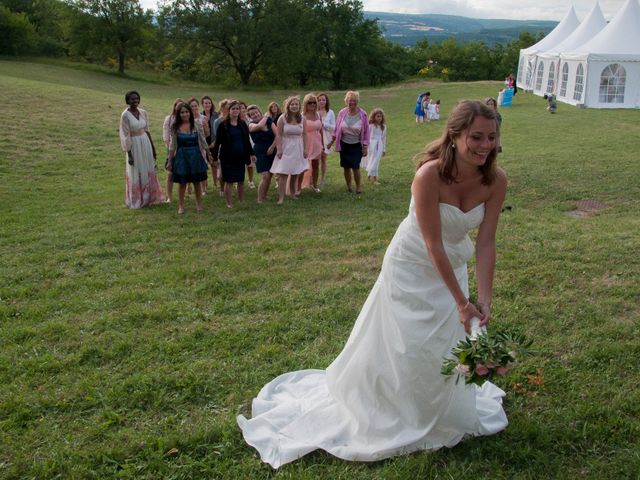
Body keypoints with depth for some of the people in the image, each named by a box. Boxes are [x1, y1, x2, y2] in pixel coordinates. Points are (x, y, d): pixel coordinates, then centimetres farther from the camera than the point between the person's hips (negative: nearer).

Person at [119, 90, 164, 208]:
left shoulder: (143, 113, 4)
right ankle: (136, 200, 21)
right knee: (136, 174, 6)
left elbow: (147, 131, 11)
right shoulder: (125, 115, -13)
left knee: (148, 172, 13)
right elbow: (125, 136, -13)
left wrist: (153, 147, 11)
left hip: (146, 143, 5)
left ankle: (149, 197, 29)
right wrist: (129, 154, -15)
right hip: (134, 146, -5)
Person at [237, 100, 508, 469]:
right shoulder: (430, 175, -34)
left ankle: (442, 413, 43)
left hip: (453, 266, 5)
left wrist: (484, 301, -19)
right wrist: (462, 302, -24)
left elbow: (486, 243, -15)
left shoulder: (496, 180, -19)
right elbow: (433, 245, -29)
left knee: (451, 342, 15)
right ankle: (400, 418, 34)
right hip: (414, 266, -4)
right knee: (405, 345, 7)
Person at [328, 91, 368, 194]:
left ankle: (358, 187, 8)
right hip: (344, 145, 2)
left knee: (355, 167, -10)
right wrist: (331, 141, 10)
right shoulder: (342, 113, -4)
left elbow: (366, 132, -3)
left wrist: (365, 147, -4)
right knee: (346, 167, 7)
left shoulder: (362, 114, -9)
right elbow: (337, 129, 8)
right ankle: (348, 186, 24)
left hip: (356, 146, -2)